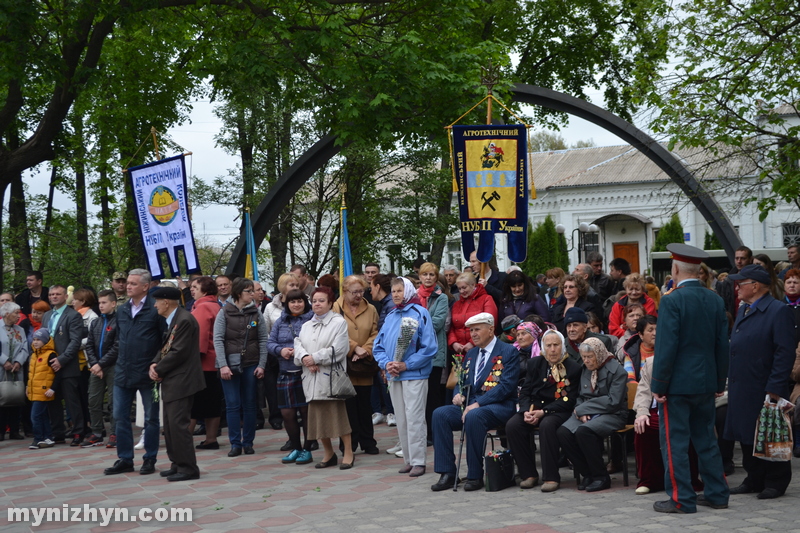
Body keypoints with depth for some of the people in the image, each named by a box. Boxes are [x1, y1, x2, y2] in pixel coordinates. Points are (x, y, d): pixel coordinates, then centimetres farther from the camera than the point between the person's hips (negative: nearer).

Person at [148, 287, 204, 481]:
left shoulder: (184, 320, -17)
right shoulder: (172, 320, 15)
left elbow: (179, 352, -21)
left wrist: (159, 370, -13)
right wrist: (154, 363, -2)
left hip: (181, 381, -11)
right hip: (172, 381, 11)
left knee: (177, 425, -9)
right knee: (170, 425, 15)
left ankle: (188, 468, -4)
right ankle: (178, 464, 23)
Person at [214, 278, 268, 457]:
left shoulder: (256, 313, 4)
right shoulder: (224, 313, -1)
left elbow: (263, 340, 3)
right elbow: (218, 340, -5)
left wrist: (261, 365, -4)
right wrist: (223, 365, -13)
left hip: (251, 365, 2)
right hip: (230, 365, -2)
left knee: (249, 405, 7)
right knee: (233, 405, -1)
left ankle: (248, 442, 16)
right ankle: (235, 444, 6)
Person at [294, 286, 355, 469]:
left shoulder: (339, 322, -1)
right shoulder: (306, 326, 19)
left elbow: (338, 349, -12)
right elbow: (298, 345, 8)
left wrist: (315, 358, -12)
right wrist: (305, 358, -13)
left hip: (330, 377, -6)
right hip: (312, 378, 6)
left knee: (338, 414, -6)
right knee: (318, 416, 8)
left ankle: (348, 452, 3)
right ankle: (329, 454, 19)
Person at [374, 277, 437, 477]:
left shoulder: (420, 313, -7)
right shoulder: (390, 316, 11)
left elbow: (429, 347, -12)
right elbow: (379, 345, 13)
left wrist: (406, 365, -15)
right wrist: (386, 363, -7)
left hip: (414, 375, -6)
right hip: (393, 376, 6)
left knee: (414, 418, -6)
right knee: (401, 420, 10)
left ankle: (418, 461, 0)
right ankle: (408, 459, 19)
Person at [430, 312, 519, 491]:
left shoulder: (508, 352, -2)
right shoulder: (471, 354, 21)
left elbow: (506, 385, -13)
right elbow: (462, 381, 24)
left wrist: (478, 403, -21)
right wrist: (458, 394, -2)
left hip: (499, 406, -6)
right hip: (470, 404, 7)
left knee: (474, 416, -37)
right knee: (440, 414, -19)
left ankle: (475, 475, -24)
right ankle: (447, 473, -18)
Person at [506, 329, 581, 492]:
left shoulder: (573, 368, -3)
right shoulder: (535, 364, 12)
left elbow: (569, 400, -9)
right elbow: (525, 391, 10)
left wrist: (543, 412, -19)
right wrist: (526, 411, -12)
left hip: (558, 411, -4)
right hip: (534, 407, 5)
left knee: (547, 425, -37)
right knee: (512, 425, -23)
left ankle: (551, 477, -28)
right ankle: (528, 474, -13)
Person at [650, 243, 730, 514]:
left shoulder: (672, 300, -15)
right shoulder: (716, 300, 4)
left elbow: (666, 346, -17)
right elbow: (722, 345, 8)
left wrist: (658, 385, -12)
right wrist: (719, 382, 15)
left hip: (677, 382, -6)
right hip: (706, 381, 7)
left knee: (674, 440, 1)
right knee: (706, 438, 16)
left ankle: (681, 499, 4)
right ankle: (717, 494, 21)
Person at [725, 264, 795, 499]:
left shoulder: (778, 311, -12)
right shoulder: (743, 311, 14)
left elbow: (785, 352, -16)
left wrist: (775, 388, -20)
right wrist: (730, 380, 13)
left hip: (764, 389, -8)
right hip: (742, 388, 8)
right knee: (747, 437, 13)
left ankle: (776, 483, 13)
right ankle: (754, 480, 23)